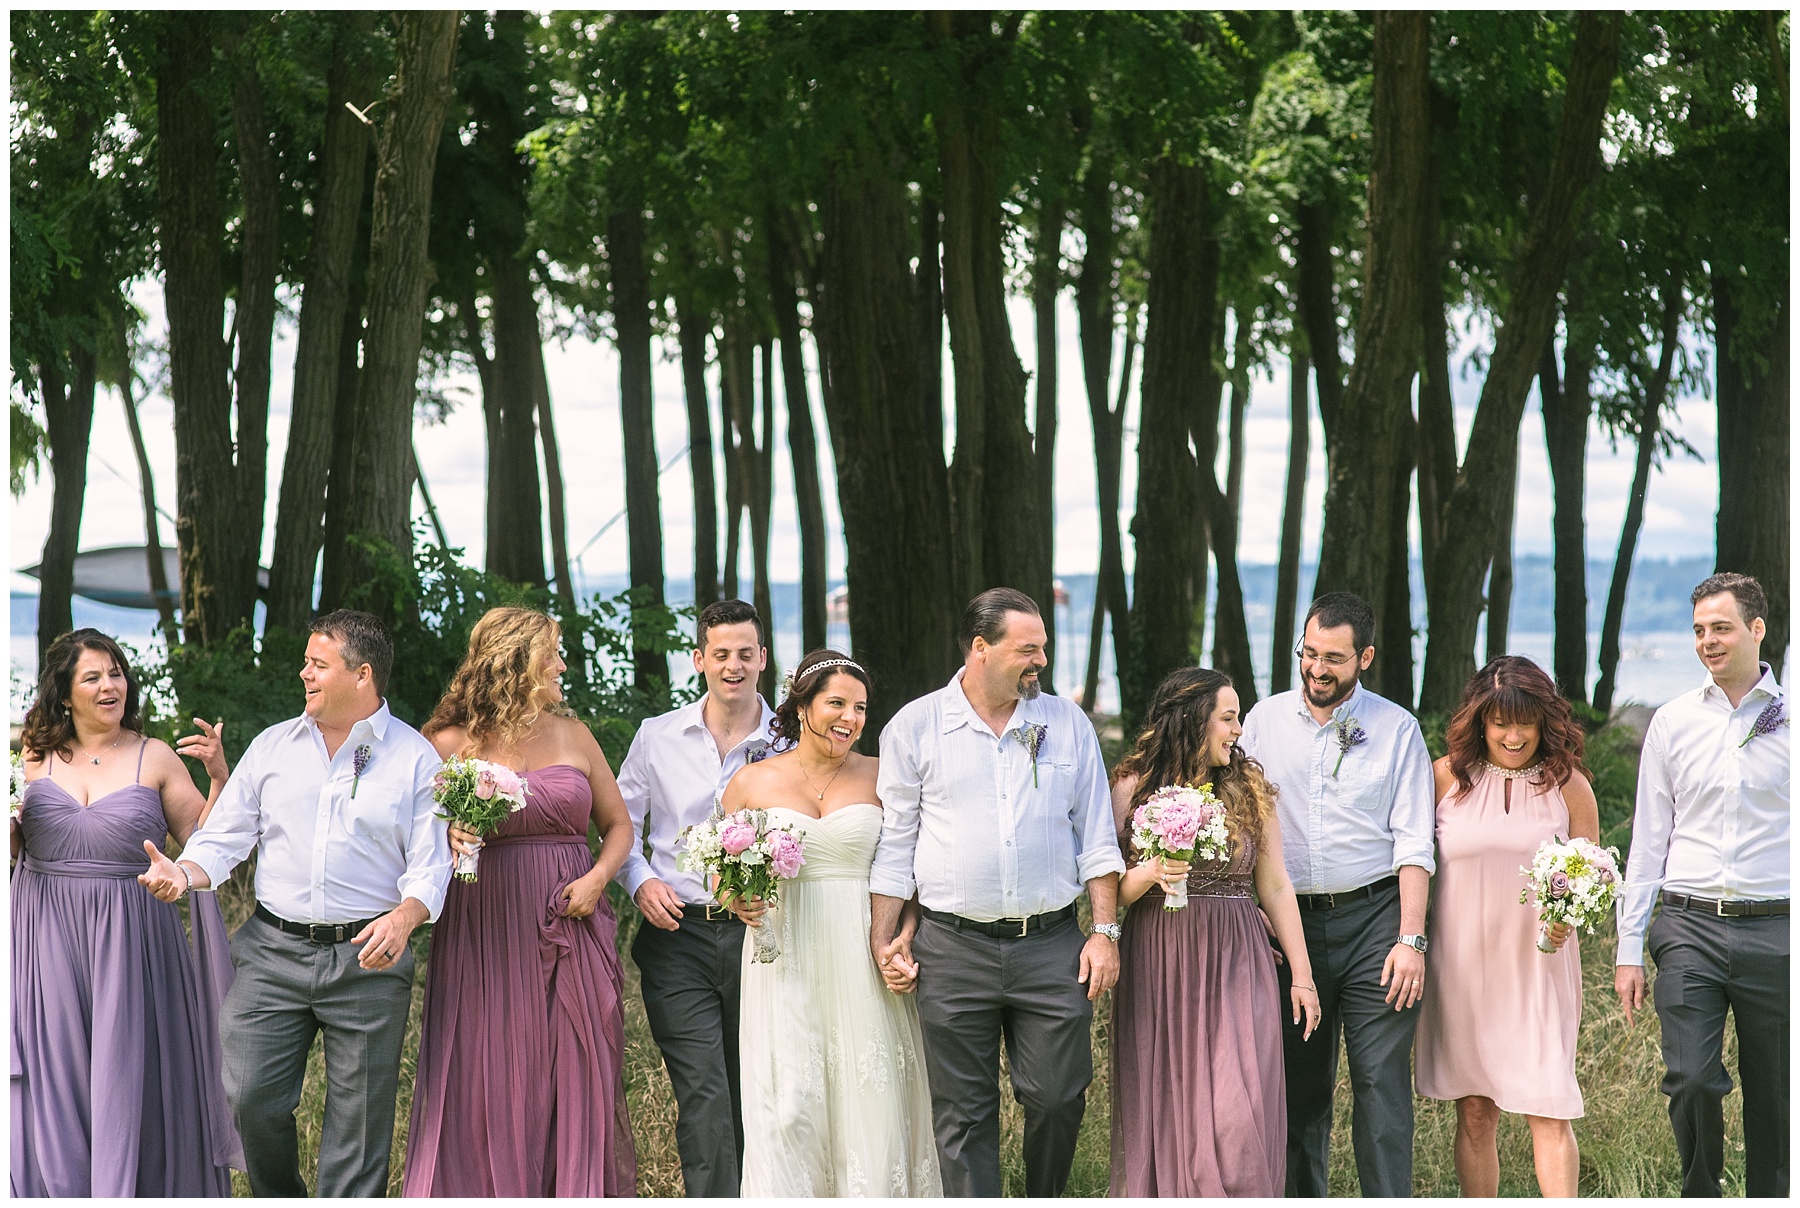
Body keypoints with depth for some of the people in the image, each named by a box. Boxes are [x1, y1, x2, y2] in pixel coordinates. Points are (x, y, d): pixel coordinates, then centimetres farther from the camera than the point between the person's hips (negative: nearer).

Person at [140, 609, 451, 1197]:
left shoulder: (415, 758, 2)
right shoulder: (273, 746, 11)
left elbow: (431, 861, -4)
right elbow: (225, 836, 10)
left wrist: (404, 917, -23)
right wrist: (184, 874, -10)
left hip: (368, 957, -2)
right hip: (274, 951, 2)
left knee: (359, 1119, 1)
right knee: (249, 1096, -4)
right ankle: (280, 1199, 20)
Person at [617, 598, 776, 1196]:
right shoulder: (657, 737, 6)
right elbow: (621, 825, 14)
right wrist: (640, 881, -4)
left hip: (760, 937, 1)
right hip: (678, 934, -1)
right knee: (703, 1096, -12)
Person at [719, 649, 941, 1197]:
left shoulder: (879, 778, 6)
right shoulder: (752, 782, 7)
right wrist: (738, 901, -4)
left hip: (863, 961, 0)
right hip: (785, 961, 0)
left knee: (870, 1102, -1)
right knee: (790, 1104, -3)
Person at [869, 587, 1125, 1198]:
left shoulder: (1068, 724, 8)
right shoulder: (914, 728, 2)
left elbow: (1096, 837, 9)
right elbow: (894, 842, 5)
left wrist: (1105, 931, 2)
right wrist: (884, 939, 0)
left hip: (1051, 944, 1)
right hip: (954, 949, -1)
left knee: (1058, 1097, 0)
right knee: (962, 1114, 3)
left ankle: (1045, 1202, 23)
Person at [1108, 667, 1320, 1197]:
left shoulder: (1250, 789, 8)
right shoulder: (1133, 787, 1)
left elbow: (1275, 887, 10)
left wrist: (1301, 975, 9)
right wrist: (1148, 875, -20)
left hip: (1235, 967, 1)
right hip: (1159, 967, -1)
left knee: (1237, 1111, -8)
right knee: (1164, 1108, 2)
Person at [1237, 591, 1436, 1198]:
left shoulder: (1397, 729, 3)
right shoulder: (1265, 721, 9)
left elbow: (1413, 844, 0)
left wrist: (1411, 939, -9)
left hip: (1374, 919, -2)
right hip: (1290, 923, 2)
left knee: (1381, 1079, -7)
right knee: (1299, 1082, 5)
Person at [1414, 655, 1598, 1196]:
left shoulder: (1567, 785, 2)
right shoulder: (1446, 777, 2)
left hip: (1540, 966, -1)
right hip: (1462, 967, 1)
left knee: (1549, 1111, -9)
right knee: (1475, 1112, 7)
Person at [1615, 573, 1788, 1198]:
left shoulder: (1790, 718, 5)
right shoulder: (1673, 722, 9)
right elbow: (1648, 840, 12)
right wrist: (1629, 948, 7)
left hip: (1774, 929, -1)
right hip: (1689, 927, 1)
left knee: (1775, 1098, 4)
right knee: (1691, 1081, -10)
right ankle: (1700, 1195, 10)